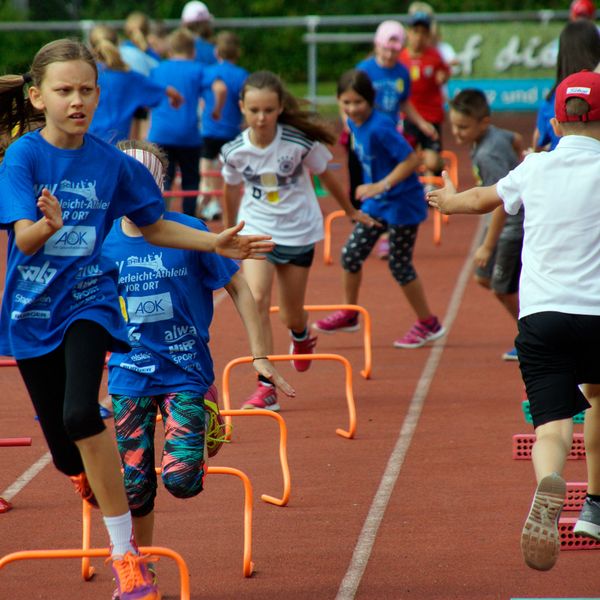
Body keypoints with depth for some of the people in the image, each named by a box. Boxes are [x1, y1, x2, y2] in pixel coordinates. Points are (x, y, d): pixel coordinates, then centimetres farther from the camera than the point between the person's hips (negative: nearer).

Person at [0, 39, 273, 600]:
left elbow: (153, 227, 11)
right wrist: (48, 223, -42)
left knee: (80, 414, -28)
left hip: (87, 303, 0)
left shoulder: (112, 163, -3)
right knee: (67, 455, 7)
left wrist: (216, 242, 0)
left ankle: (125, 550, -18)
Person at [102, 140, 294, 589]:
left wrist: (260, 357, -3)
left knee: (181, 480, -13)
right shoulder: (103, 244, -5)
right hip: (130, 378, 2)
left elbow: (239, 289, -2)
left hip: (187, 372, -2)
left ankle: (209, 423, 20)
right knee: (136, 487, 0)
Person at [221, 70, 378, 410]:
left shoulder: (300, 142, -17)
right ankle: (266, 388, -19)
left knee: (292, 316, 9)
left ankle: (302, 337, 50)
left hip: (298, 232, 0)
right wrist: (229, 230, 23)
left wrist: (351, 211, 15)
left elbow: (325, 176, 1)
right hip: (256, 229, 0)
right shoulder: (234, 152, -13)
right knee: (257, 300, -22)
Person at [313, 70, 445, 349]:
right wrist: (371, 189, 12)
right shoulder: (353, 124, 0)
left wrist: (380, 186, -29)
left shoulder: (380, 127, -25)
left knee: (399, 265, 1)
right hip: (377, 203, 8)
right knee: (351, 254, 9)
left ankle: (428, 324, 17)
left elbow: (411, 160, -26)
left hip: (402, 204, -8)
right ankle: (348, 314, 28)